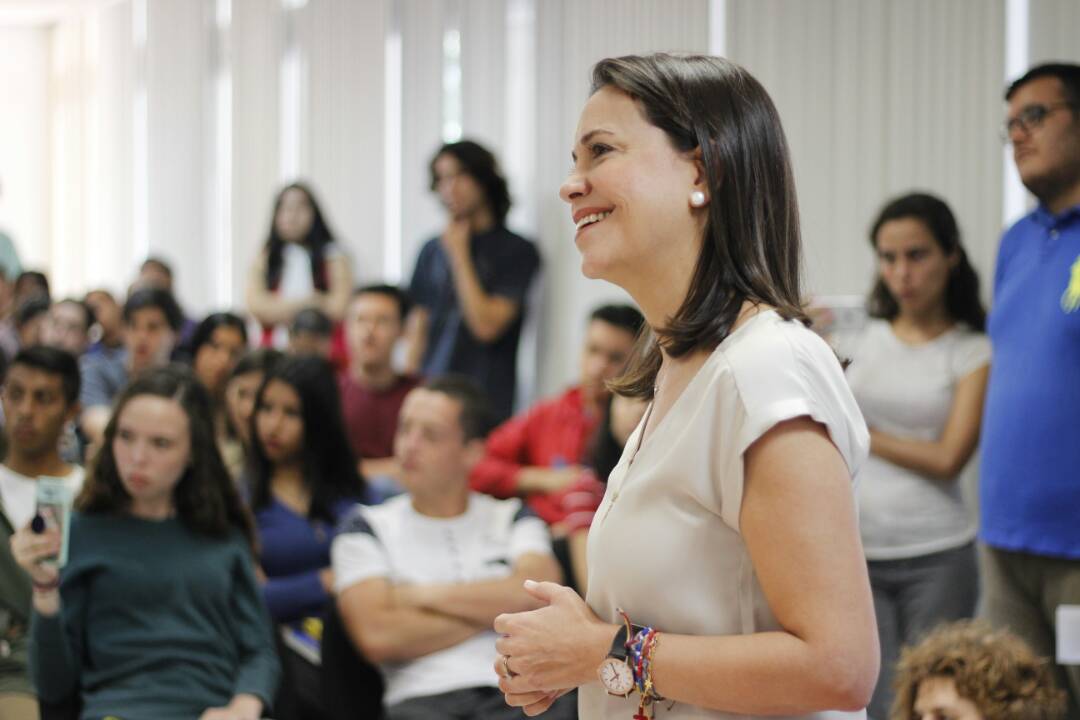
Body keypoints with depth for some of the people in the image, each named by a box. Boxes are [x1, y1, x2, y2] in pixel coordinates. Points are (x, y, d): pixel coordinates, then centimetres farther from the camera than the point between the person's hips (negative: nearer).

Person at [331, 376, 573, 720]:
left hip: (519, 692, 2)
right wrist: (496, 609, 2)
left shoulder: (514, 519, 20)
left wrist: (425, 594, 0)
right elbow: (378, 637, -3)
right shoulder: (368, 529, 14)